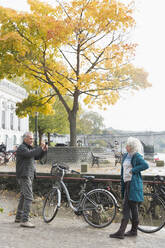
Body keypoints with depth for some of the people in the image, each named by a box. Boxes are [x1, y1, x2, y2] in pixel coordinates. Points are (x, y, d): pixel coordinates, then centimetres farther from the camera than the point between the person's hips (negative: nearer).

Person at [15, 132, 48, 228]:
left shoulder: (29, 148, 18)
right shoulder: (21, 148, -12)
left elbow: (37, 156, 17)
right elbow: (30, 154, -30)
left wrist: (44, 150, 2)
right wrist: (40, 148, -27)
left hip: (29, 176, 10)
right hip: (24, 176, -10)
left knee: (24, 197, 17)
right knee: (29, 197, -15)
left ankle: (19, 217, 28)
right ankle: (24, 220, -14)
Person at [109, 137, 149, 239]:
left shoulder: (137, 156, -11)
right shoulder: (126, 156, 14)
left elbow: (146, 165, -26)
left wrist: (133, 170, -19)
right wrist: (123, 184, 19)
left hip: (134, 184, -8)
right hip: (127, 184, 9)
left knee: (133, 207, -1)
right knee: (126, 207, 9)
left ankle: (134, 231, 9)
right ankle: (121, 232, 14)